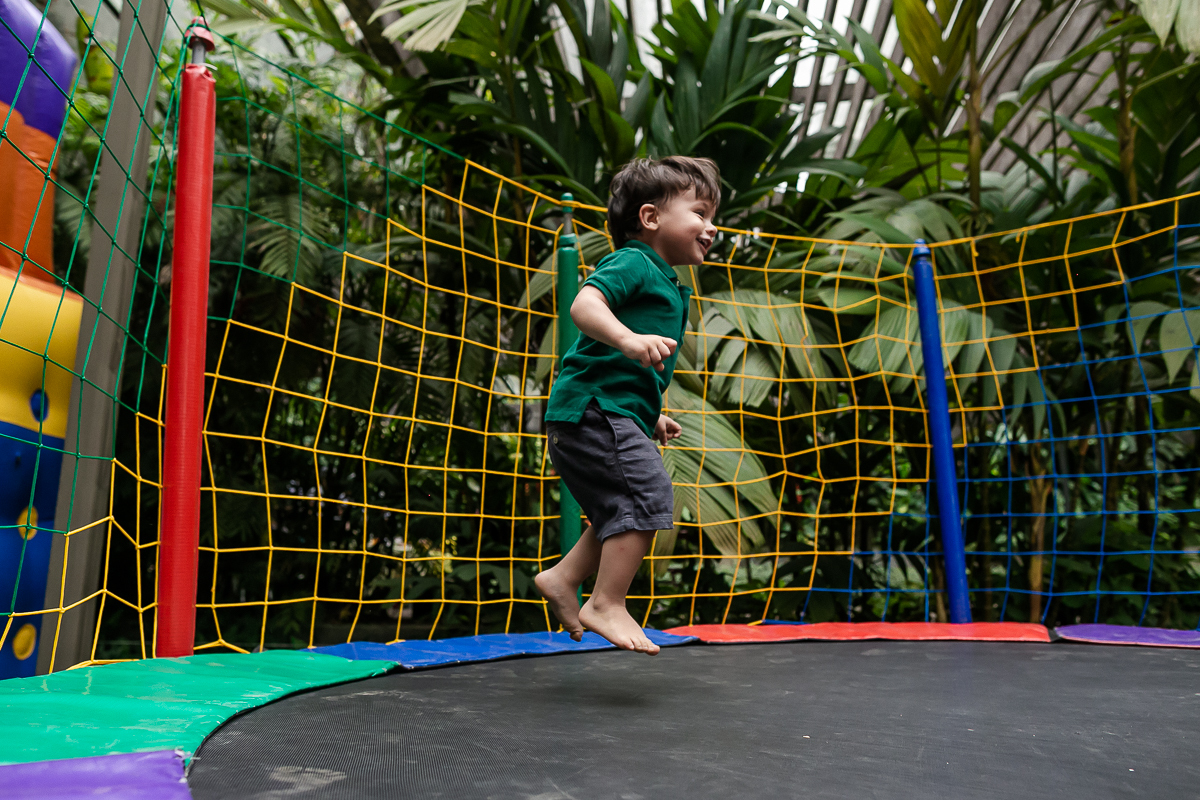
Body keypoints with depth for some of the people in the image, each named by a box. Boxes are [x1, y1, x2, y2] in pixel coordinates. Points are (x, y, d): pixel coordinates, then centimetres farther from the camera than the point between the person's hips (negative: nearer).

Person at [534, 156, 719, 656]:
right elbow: (584, 303, -24)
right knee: (647, 497, -13)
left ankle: (563, 578, 21)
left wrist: (651, 419, 29)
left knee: (624, 513, 14)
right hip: (596, 410, -11)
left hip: (614, 415, 11)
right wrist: (629, 339, -39)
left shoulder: (665, 285, 26)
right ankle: (607, 604, -6)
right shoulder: (633, 262, -5)